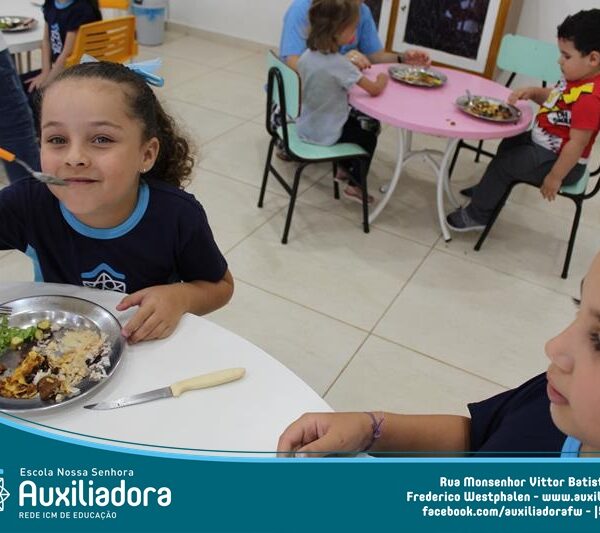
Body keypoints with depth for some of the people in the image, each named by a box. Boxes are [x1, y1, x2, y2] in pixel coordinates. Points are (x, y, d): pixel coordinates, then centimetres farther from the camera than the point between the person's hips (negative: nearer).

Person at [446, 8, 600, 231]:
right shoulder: (576, 79, -2)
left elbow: (577, 144, -30)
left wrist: (555, 177, -25)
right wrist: (532, 92, -4)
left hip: (559, 160, -10)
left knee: (502, 164, -8)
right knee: (510, 143, 27)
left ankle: (477, 215, 8)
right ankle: (490, 188, 45)